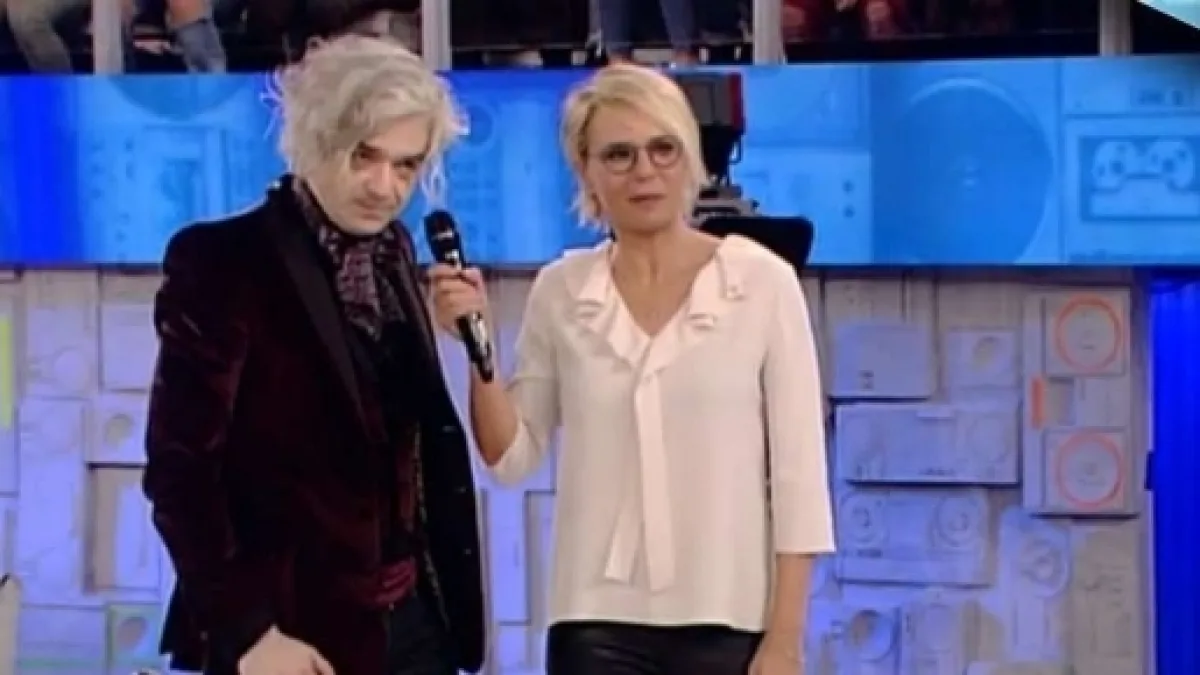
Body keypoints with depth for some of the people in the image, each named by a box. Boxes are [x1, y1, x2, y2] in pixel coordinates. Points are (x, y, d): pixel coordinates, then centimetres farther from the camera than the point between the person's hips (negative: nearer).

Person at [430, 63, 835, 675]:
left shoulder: (762, 282, -5)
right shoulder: (560, 292, 4)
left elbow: (797, 467, -4)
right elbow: (512, 458, 6)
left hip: (727, 622, -2)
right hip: (598, 623, 2)